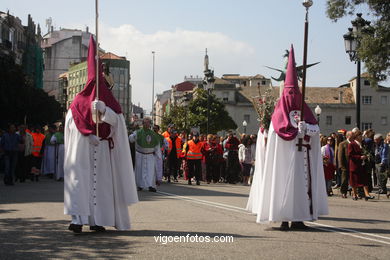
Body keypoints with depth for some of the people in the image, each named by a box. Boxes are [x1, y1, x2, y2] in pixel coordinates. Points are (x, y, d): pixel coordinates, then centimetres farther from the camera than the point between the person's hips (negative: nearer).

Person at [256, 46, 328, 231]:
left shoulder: (304, 109, 16)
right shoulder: (280, 111, 4)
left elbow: (316, 129, 6)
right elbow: (281, 130, -9)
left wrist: (305, 127, -13)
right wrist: (299, 129, -9)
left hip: (303, 154, 5)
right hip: (286, 154, -5)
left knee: (302, 182, 2)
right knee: (285, 183, -8)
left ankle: (298, 218, 5)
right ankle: (284, 220, -5)